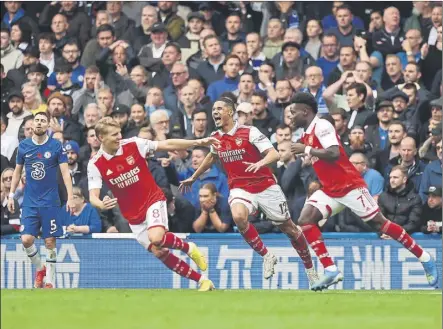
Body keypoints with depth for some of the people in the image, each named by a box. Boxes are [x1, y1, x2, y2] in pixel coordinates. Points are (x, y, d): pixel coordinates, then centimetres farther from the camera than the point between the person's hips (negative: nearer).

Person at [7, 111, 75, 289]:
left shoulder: (56, 146, -4)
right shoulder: (23, 146, 4)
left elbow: (65, 173, -6)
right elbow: (17, 172, 14)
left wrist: (70, 197, -15)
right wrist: (11, 195, 10)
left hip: (50, 202, -2)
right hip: (30, 201, 2)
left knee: (50, 241, -1)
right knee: (26, 239, -9)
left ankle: (50, 280, 11)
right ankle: (39, 268, 17)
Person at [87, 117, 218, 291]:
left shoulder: (133, 145, -10)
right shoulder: (95, 164, -10)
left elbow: (167, 145, -6)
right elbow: (93, 196, -15)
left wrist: (198, 142, -12)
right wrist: (101, 205, -40)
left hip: (153, 199, -3)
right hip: (133, 215, 3)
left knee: (156, 238, -30)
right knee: (159, 253, 2)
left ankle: (188, 247, 0)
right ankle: (202, 281, 13)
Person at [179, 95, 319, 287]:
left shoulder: (249, 132, -11)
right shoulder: (216, 138, 5)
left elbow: (274, 154, -20)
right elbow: (212, 157, 29)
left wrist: (260, 163, -40)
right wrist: (193, 177, 35)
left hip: (265, 185, -3)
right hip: (240, 188, 3)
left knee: (289, 228, 3)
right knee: (238, 216, -31)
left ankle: (310, 269, 23)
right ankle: (266, 256, -14)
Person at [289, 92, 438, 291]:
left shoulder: (321, 126, -14)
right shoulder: (307, 134, 14)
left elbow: (334, 153, -28)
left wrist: (306, 150, -21)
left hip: (349, 185, -9)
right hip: (330, 190, 9)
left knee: (379, 223, -4)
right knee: (305, 220, -11)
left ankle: (424, 258, 8)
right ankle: (331, 271, -14)